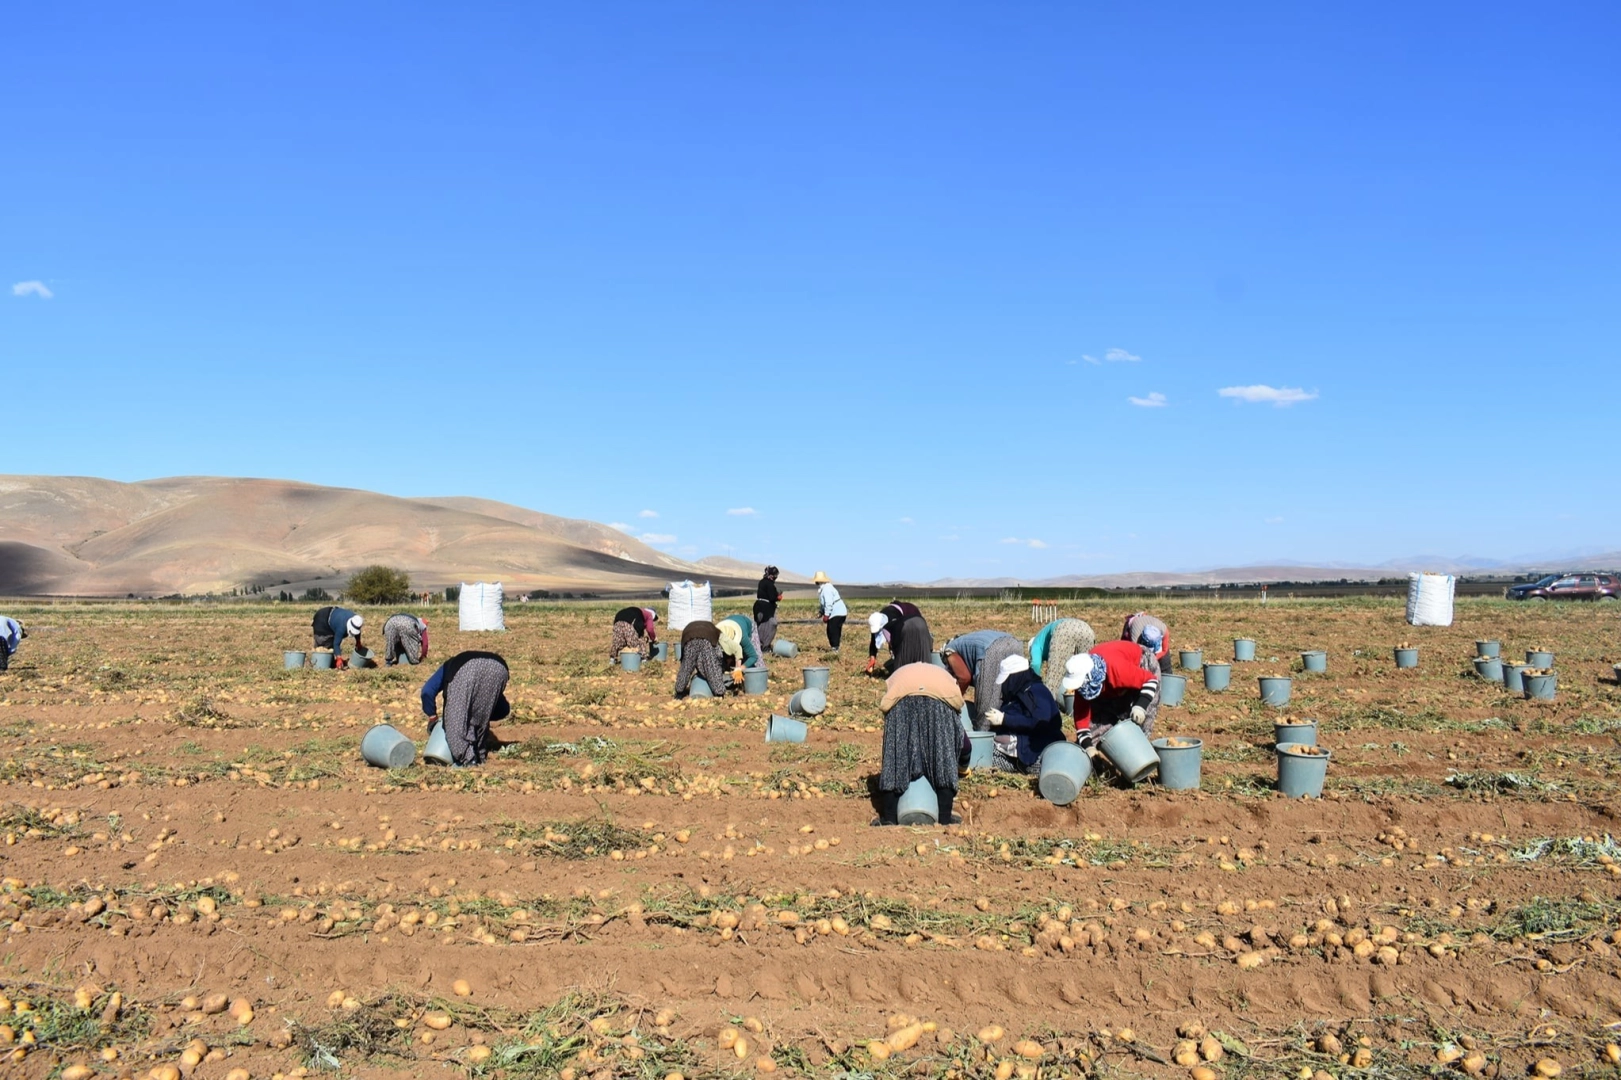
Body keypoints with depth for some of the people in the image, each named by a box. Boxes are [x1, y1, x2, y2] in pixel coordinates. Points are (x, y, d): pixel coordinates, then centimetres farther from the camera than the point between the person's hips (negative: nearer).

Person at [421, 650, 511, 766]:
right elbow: (503, 710, 38)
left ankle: (467, 758, 2)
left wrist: (432, 716, 34)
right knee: (480, 719, 22)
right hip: (498, 669, 4)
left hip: (467, 668, -4)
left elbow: (427, 691, 23)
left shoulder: (450, 665, 41)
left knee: (457, 719, 8)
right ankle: (479, 755, 21)